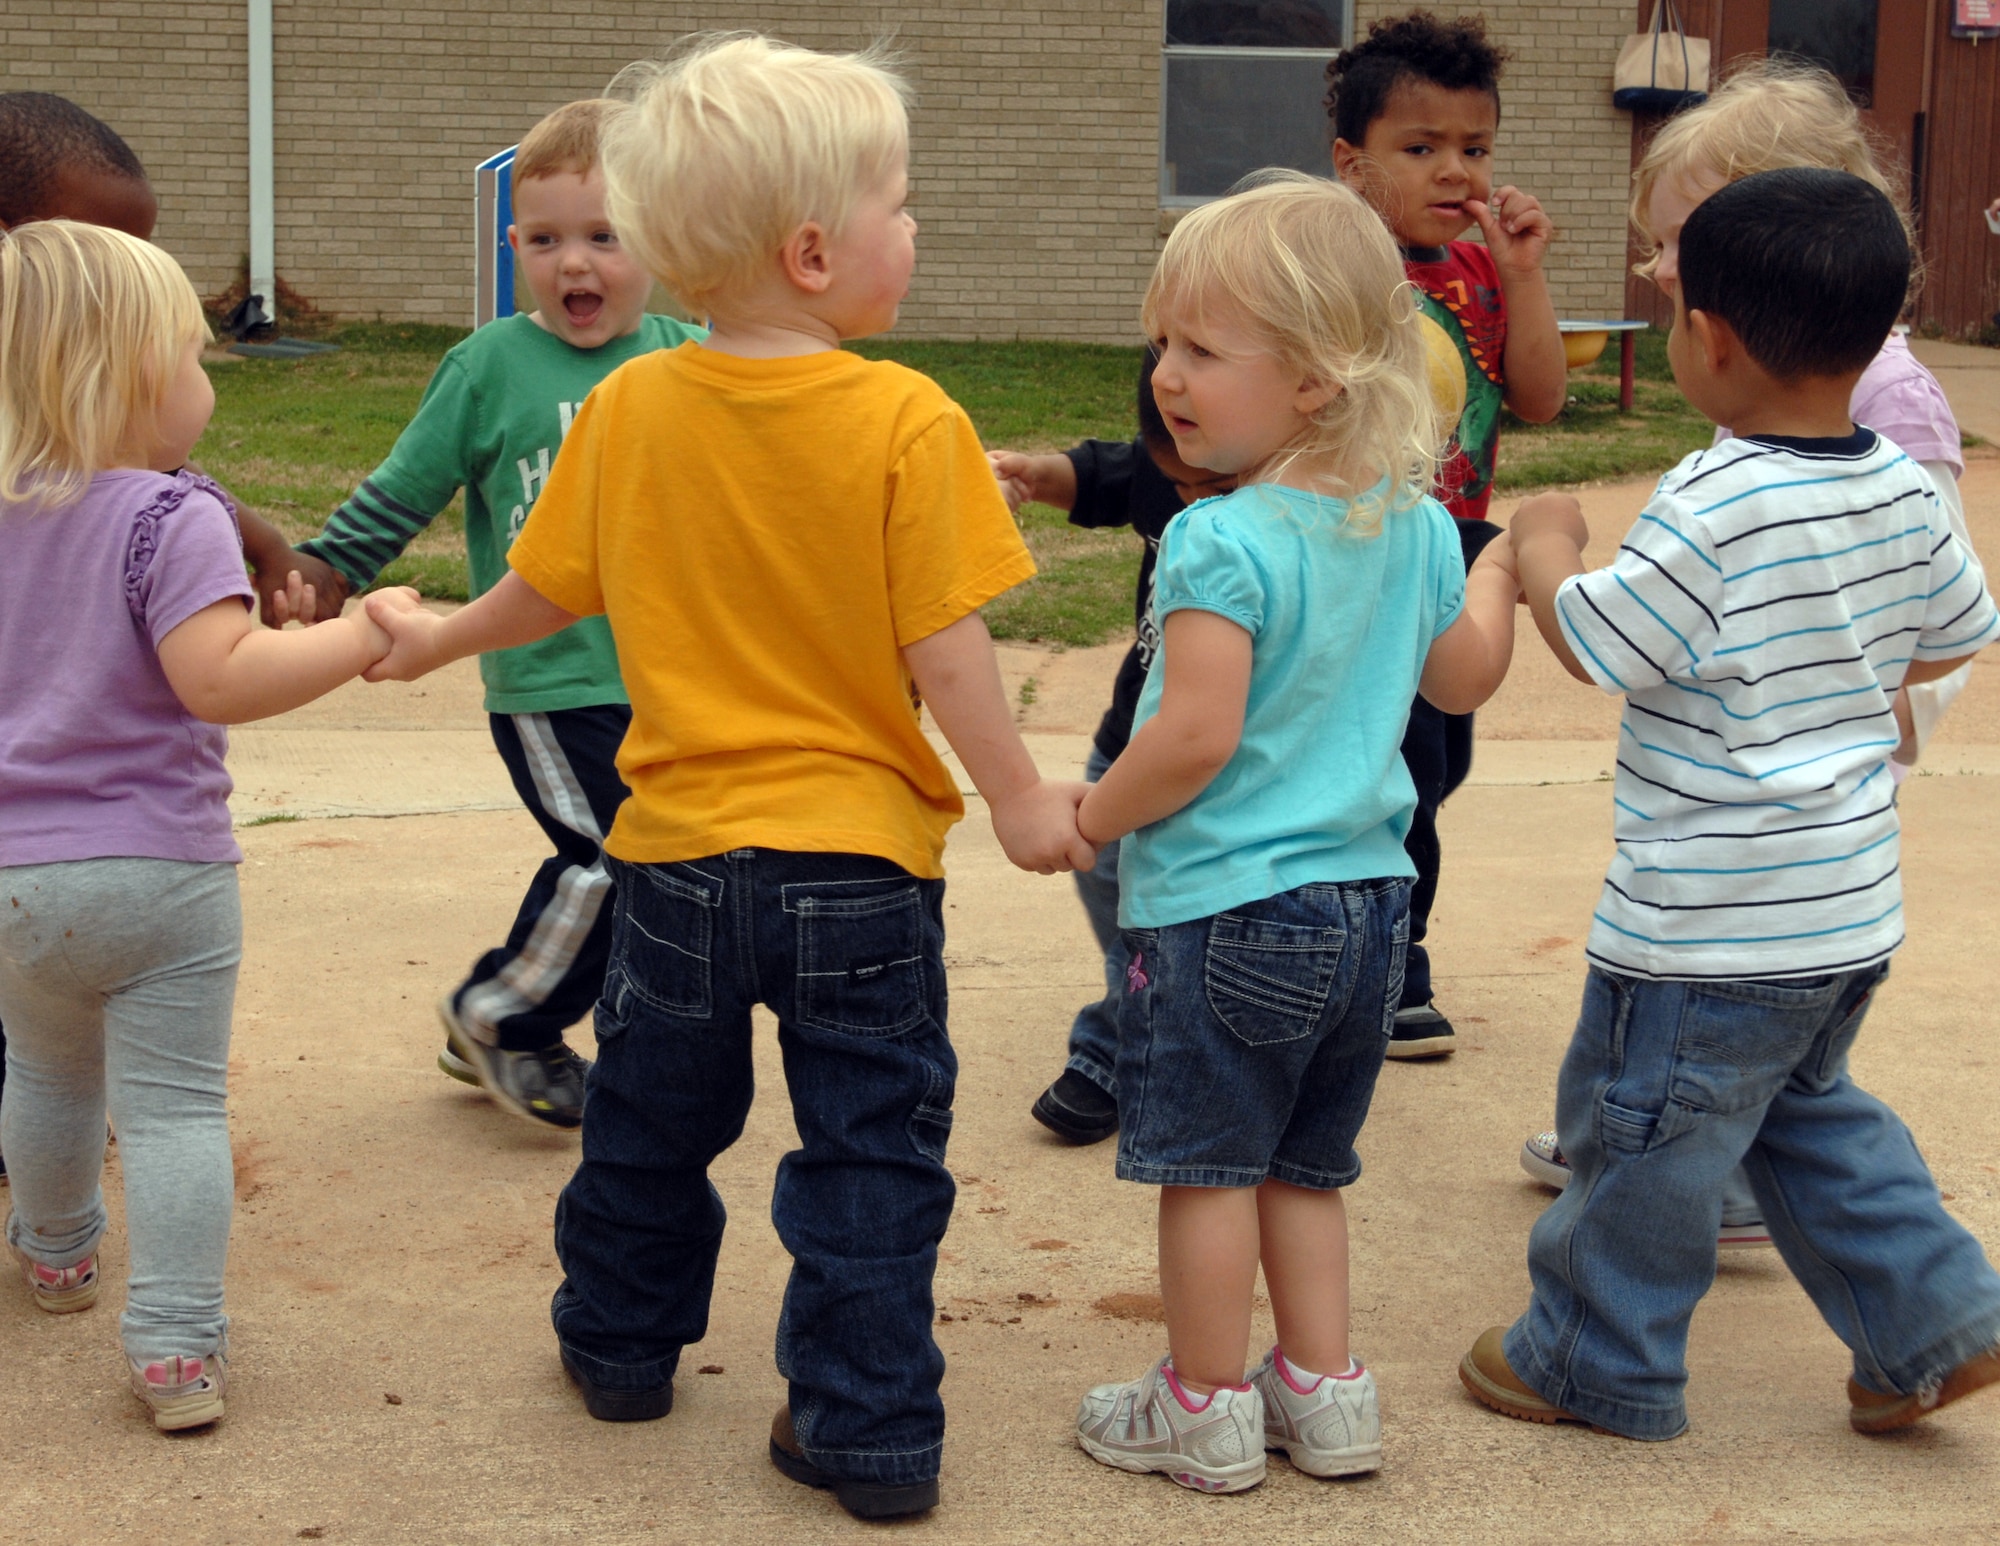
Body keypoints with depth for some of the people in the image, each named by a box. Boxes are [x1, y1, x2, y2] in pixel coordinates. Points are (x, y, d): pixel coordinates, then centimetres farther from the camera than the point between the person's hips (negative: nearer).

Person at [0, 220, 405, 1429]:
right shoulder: (173, 518, -17)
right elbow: (219, 679, -29)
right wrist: (360, 637, -21)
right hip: (159, 867, -6)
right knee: (174, 1105, 0)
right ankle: (178, 1348, -4)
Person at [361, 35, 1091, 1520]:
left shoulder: (627, 408, -4)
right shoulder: (909, 421, -16)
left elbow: (544, 589, 8)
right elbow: (944, 646, -16)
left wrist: (432, 639, 27)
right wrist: (1023, 798, -4)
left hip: (680, 853, 4)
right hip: (861, 857, -4)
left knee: (653, 1118, 23)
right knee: (870, 1148, 8)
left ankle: (623, 1342, 41)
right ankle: (871, 1431, 11)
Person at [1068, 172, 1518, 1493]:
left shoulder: (1222, 544, -21)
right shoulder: (1418, 524, 3)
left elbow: (1194, 741, -24)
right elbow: (1464, 679, 16)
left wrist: (1090, 819, -6)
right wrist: (1507, 566, 34)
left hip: (1226, 905, -7)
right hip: (1370, 893, 8)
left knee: (1209, 1166, 7)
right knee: (1305, 1167, 20)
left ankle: (1205, 1410, 18)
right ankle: (1324, 1395, 25)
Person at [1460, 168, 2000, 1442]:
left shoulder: (1712, 509, -24)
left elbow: (1592, 647, -17)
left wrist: (1546, 550, 1)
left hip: (1710, 925, -8)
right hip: (1852, 909, 8)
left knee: (1645, 1130, 9)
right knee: (1805, 1107, 27)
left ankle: (1596, 1365, 25)